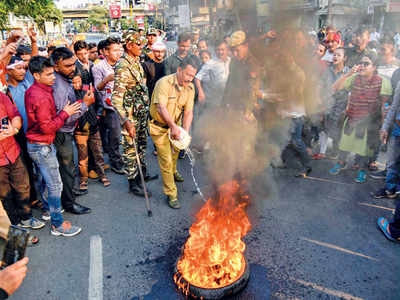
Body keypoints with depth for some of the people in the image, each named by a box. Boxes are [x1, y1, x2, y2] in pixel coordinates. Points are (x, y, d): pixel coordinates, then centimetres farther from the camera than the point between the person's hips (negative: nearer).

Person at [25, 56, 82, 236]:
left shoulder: (32, 91, 8)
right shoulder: (41, 96, -24)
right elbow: (48, 127, -24)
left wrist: (61, 112, 4)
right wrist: (65, 113, -15)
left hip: (36, 145, 10)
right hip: (42, 147, -10)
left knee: (46, 180, 24)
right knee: (55, 185, -2)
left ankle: (47, 210, 42)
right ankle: (58, 224, 8)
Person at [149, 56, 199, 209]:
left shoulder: (190, 88, -6)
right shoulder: (164, 83, -25)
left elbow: (188, 112, -10)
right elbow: (161, 108, -33)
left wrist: (185, 132, -22)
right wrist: (173, 126, -40)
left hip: (175, 125, 6)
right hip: (160, 127, -6)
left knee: (175, 151, 27)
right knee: (166, 160, -6)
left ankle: (173, 172, 58)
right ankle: (171, 194, 6)